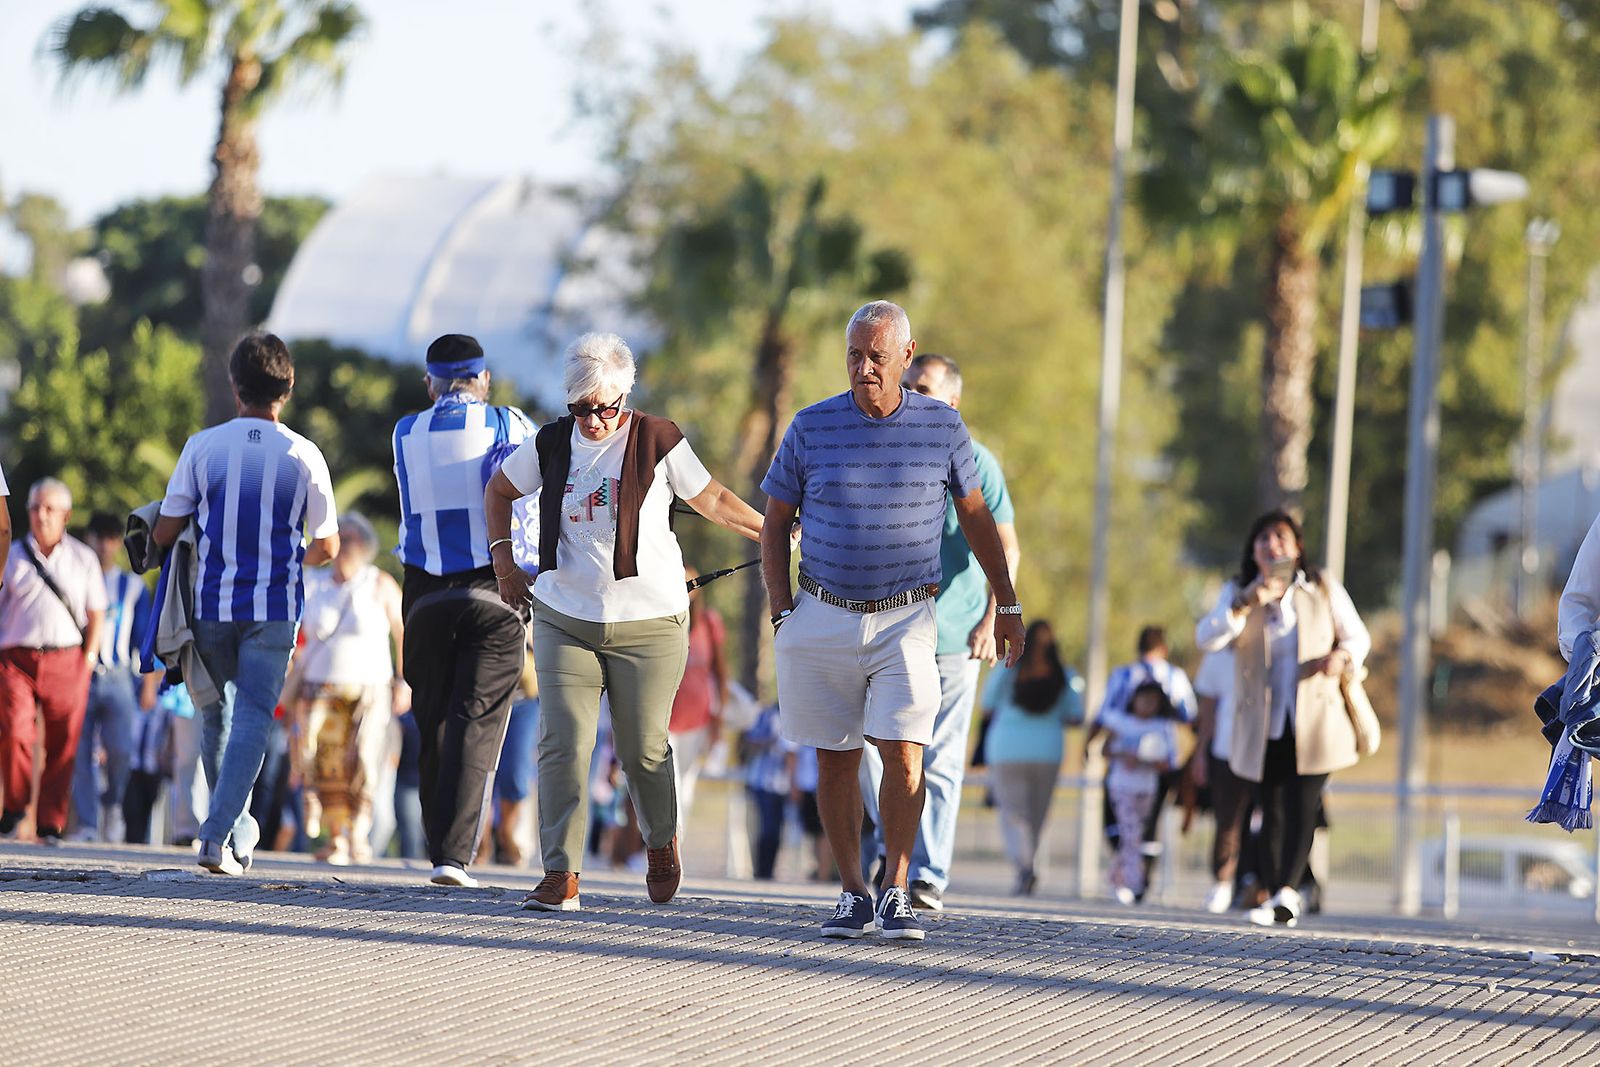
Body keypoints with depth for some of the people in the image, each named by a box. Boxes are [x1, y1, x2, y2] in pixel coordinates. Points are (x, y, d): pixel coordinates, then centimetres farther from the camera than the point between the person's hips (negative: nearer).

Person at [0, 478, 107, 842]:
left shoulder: (83, 559, 11)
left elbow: (96, 612, 16)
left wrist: (89, 657, 5)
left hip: (66, 661, 1)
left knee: (62, 744, -2)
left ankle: (50, 822, 6)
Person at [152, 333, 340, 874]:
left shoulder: (203, 447, -4)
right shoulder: (304, 456, -3)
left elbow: (163, 534, -2)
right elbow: (327, 546, 4)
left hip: (212, 602, 1)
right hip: (274, 607, -1)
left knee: (216, 715, 17)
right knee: (253, 718, -2)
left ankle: (239, 828, 25)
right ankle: (218, 835, -15)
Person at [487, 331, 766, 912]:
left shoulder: (657, 442, -6)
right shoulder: (551, 445, 3)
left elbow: (714, 500, 6)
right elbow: (499, 491, 20)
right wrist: (504, 558, 11)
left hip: (648, 622, -2)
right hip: (564, 618, 2)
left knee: (642, 749, 3)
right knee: (563, 743, -9)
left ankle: (661, 841, 33)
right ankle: (561, 876, -9)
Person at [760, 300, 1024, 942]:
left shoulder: (941, 427, 0)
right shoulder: (811, 428, -2)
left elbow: (975, 515, 12)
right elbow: (776, 523, 7)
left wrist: (1007, 606, 13)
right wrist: (781, 612, -2)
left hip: (906, 619, -1)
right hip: (823, 619, 1)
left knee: (903, 756, -14)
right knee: (836, 762, 4)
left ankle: (896, 895, -8)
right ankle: (851, 896, 13)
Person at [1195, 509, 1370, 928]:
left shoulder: (1323, 591, 4)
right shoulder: (1238, 593, 4)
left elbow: (1357, 636, 12)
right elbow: (1207, 638, -10)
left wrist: (1343, 657, -11)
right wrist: (1245, 605, -25)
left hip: (1313, 719, -2)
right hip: (1264, 727, 2)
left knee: (1302, 804, -16)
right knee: (1272, 809, 6)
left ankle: (1287, 891, -26)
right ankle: (1273, 892, 16)